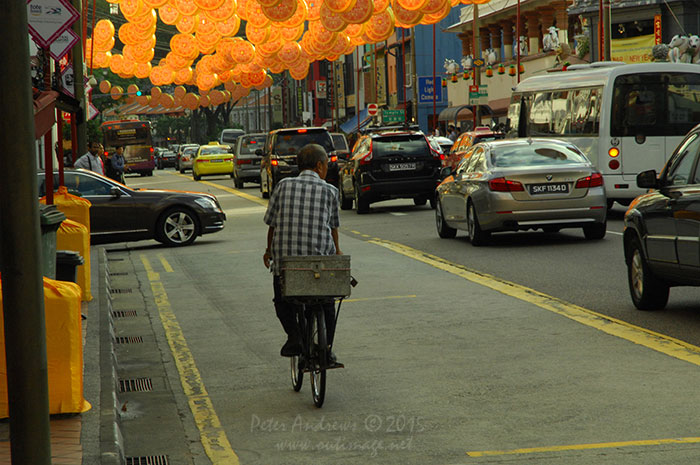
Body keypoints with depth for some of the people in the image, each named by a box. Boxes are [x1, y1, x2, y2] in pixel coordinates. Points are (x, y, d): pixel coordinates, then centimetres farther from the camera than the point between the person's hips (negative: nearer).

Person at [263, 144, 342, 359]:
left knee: (281, 301, 23)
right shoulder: (329, 191, 1)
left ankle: (294, 334, 2)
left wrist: (269, 251, 21)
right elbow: (333, 227, 12)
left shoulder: (283, 186, 2)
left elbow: (272, 224, 5)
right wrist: (337, 251, 30)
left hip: (284, 258, 0)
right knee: (327, 301, 24)